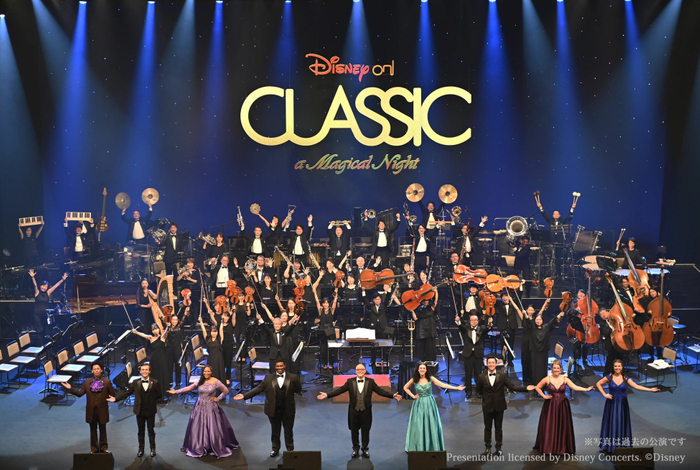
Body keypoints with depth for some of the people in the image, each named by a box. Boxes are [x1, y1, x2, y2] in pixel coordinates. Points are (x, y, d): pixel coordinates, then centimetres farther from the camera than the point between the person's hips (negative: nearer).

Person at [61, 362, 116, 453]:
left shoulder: (107, 382, -1)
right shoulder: (87, 382, 5)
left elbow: (112, 395, 1)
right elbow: (80, 393, 0)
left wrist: (111, 398, -15)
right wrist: (70, 389, -8)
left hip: (102, 410, -2)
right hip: (91, 410, 2)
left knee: (103, 429, 9)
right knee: (93, 430, 11)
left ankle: (104, 447, 22)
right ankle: (94, 448, 22)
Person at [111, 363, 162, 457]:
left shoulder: (155, 383, -6)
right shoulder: (135, 383, 0)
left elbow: (159, 395, -1)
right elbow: (127, 393, 3)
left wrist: (151, 399, -7)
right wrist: (115, 399, -4)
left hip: (150, 411, -2)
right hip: (140, 411, 2)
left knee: (151, 430, 9)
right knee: (141, 431, 13)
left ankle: (152, 449, 23)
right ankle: (141, 449, 27)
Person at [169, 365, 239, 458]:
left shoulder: (215, 382, -9)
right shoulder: (200, 382, 1)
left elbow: (226, 390, -2)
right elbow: (189, 388, 4)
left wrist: (218, 398, -5)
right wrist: (176, 391, -1)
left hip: (211, 407, -4)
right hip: (200, 407, 4)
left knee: (213, 428, -3)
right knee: (198, 428, 6)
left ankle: (218, 448, 11)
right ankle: (199, 448, 21)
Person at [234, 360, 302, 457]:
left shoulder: (293, 378, -3)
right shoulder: (269, 378, 0)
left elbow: (298, 390, 0)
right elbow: (259, 388, -2)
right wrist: (245, 396, -8)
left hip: (288, 410, -1)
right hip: (273, 409, 1)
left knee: (288, 431, 11)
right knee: (275, 431, 14)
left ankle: (290, 449, 28)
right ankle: (275, 449, 31)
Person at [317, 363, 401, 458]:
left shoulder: (370, 381, -1)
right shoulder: (350, 381, -2)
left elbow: (380, 391, -5)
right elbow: (339, 390, -5)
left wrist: (393, 396, -16)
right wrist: (327, 395, -16)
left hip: (366, 410, 0)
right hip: (353, 410, 1)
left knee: (365, 431, 8)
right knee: (354, 430, 11)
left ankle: (365, 449, 25)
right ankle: (355, 449, 28)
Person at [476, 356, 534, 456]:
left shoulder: (502, 376, -2)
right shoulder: (481, 377, -3)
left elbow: (512, 386, -2)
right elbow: (479, 391, 6)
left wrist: (526, 388, -8)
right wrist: (486, 395, -2)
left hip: (499, 406, 0)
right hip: (487, 406, 0)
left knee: (499, 428, 10)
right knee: (487, 428, 9)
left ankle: (499, 448, 23)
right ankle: (488, 448, 21)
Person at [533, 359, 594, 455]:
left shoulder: (565, 379, -2)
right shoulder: (547, 379, -3)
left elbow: (575, 387, -14)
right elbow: (538, 387, 7)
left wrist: (587, 389, -26)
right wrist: (544, 396, -2)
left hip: (562, 406, 1)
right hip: (550, 406, -1)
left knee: (562, 426, 4)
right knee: (549, 426, 3)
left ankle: (561, 448, 16)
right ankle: (548, 447, 16)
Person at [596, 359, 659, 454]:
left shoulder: (625, 378, -2)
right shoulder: (609, 378, -6)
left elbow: (636, 386, -8)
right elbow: (598, 384, 3)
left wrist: (650, 389, -17)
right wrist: (604, 394, -6)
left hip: (622, 404, 1)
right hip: (612, 404, -1)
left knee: (622, 424, 5)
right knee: (611, 423, 3)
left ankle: (622, 444, 14)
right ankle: (610, 446, 13)